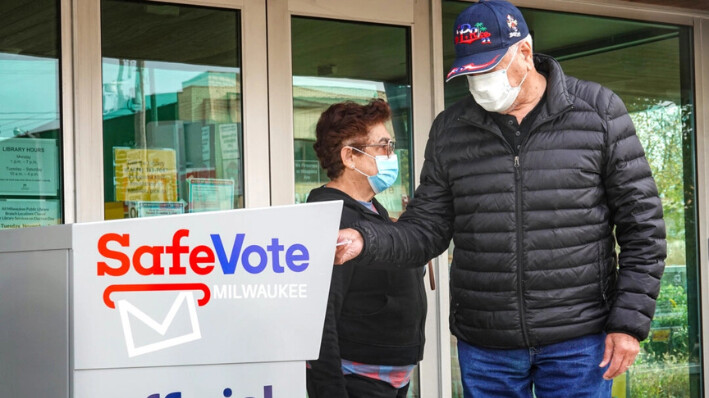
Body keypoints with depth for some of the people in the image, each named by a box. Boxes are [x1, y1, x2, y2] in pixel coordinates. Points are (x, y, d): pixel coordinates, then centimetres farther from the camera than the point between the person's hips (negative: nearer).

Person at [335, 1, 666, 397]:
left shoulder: (598, 112, -2)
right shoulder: (450, 130, 5)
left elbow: (642, 224, -2)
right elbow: (427, 229, 8)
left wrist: (629, 321, -8)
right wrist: (365, 242, -12)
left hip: (577, 343, -2)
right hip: (483, 347, 3)